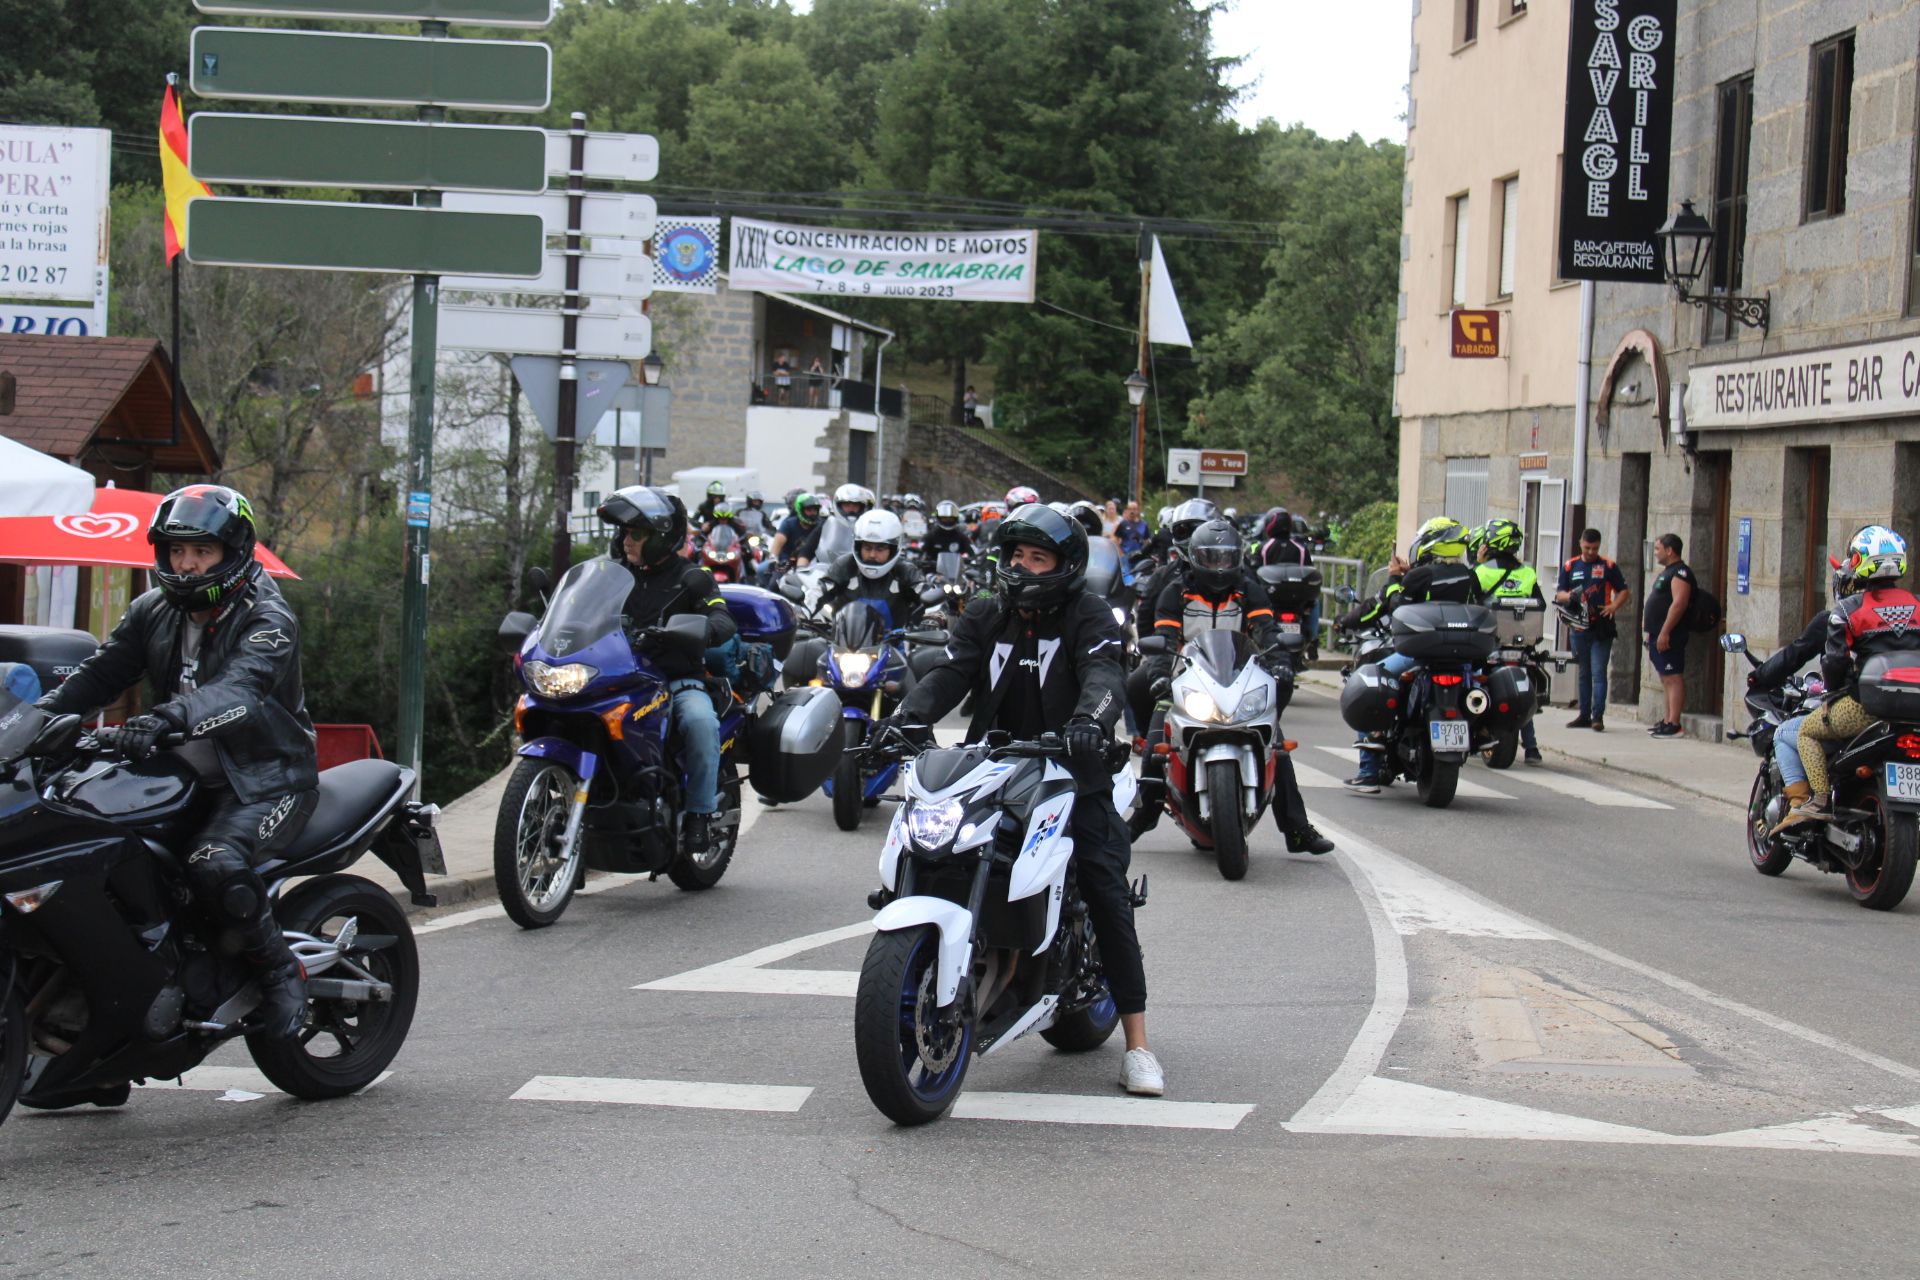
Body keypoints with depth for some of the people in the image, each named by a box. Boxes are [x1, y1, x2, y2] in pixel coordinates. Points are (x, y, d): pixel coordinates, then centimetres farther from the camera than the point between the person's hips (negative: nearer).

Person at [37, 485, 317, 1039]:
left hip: (266, 780, -7)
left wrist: (169, 717, -50)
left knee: (213, 865, -34)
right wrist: (39, 714, -14)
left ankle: (282, 974, -12)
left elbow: (241, 688, -31)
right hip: (186, 776, 7)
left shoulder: (267, 620, -13)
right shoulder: (154, 611, 10)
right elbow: (100, 673, 5)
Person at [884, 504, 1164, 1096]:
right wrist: (905, 718, -21)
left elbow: (1102, 674, -18)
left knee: (1106, 893, -14)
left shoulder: (1089, 617, 1)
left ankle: (1137, 1045, -11)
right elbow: (948, 674, -1)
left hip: (1072, 774, -4)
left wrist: (1090, 719, -41)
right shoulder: (984, 618, 13)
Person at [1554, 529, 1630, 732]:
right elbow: (1559, 594, 10)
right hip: (1579, 629, 4)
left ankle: (1598, 716, -11)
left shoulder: (1608, 566, 3)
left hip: (1601, 629, -4)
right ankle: (1584, 715, 17)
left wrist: (1614, 607, -12)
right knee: (1583, 674, 11)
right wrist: (1571, 596, -13)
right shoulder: (1570, 566, 11)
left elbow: (1624, 591, 6)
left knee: (1598, 673, -9)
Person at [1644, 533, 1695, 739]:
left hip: (1669, 636, -11)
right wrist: (1650, 632, 23)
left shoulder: (1680, 573, -13)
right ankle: (1668, 721, 16)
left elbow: (1679, 603, -23)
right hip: (1659, 635, 11)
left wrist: (1664, 633, -25)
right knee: (1666, 679, 12)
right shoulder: (1666, 572, 21)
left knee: (1673, 678, -12)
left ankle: (1674, 724, -16)